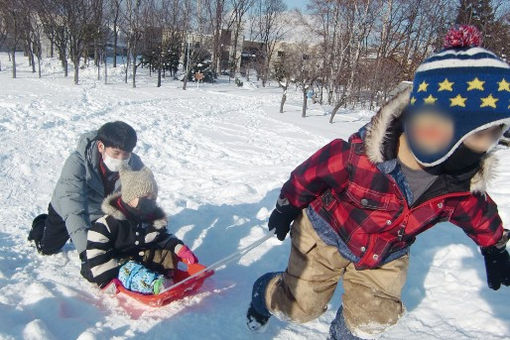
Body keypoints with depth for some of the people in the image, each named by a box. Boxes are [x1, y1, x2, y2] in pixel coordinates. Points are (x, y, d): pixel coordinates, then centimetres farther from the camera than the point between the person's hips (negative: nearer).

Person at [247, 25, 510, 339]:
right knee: (301, 306, 8)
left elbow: (478, 213, 3)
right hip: (327, 238, -4)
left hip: (386, 257, 5)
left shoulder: (464, 180, -21)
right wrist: (287, 208, -4)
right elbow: (309, 175, -19)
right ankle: (264, 296, 42)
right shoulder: (357, 155, -37)